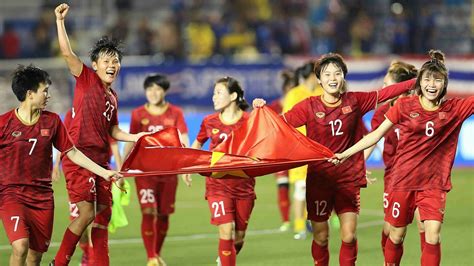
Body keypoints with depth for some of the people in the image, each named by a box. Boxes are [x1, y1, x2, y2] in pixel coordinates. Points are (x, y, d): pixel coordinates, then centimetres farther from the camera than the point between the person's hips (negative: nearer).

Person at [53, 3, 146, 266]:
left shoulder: (112, 97, 16)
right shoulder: (87, 79, -2)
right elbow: (67, 53, -15)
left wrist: (139, 137, 10)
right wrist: (60, 21, -23)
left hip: (100, 160, 8)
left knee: (103, 214, 10)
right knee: (87, 213, -12)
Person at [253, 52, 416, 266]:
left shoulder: (354, 101, 1)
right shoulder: (309, 107, -5)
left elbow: (385, 93, 3)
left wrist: (416, 81, 1)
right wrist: (262, 110, -25)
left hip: (348, 179, 1)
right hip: (319, 179, -1)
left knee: (349, 236, -5)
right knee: (320, 238, 4)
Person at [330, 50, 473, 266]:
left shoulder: (454, 109, -2)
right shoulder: (404, 106, -3)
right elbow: (377, 134, 3)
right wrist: (346, 154, 1)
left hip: (434, 183, 0)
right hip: (402, 180, 0)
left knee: (433, 237, -14)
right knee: (396, 236, 9)